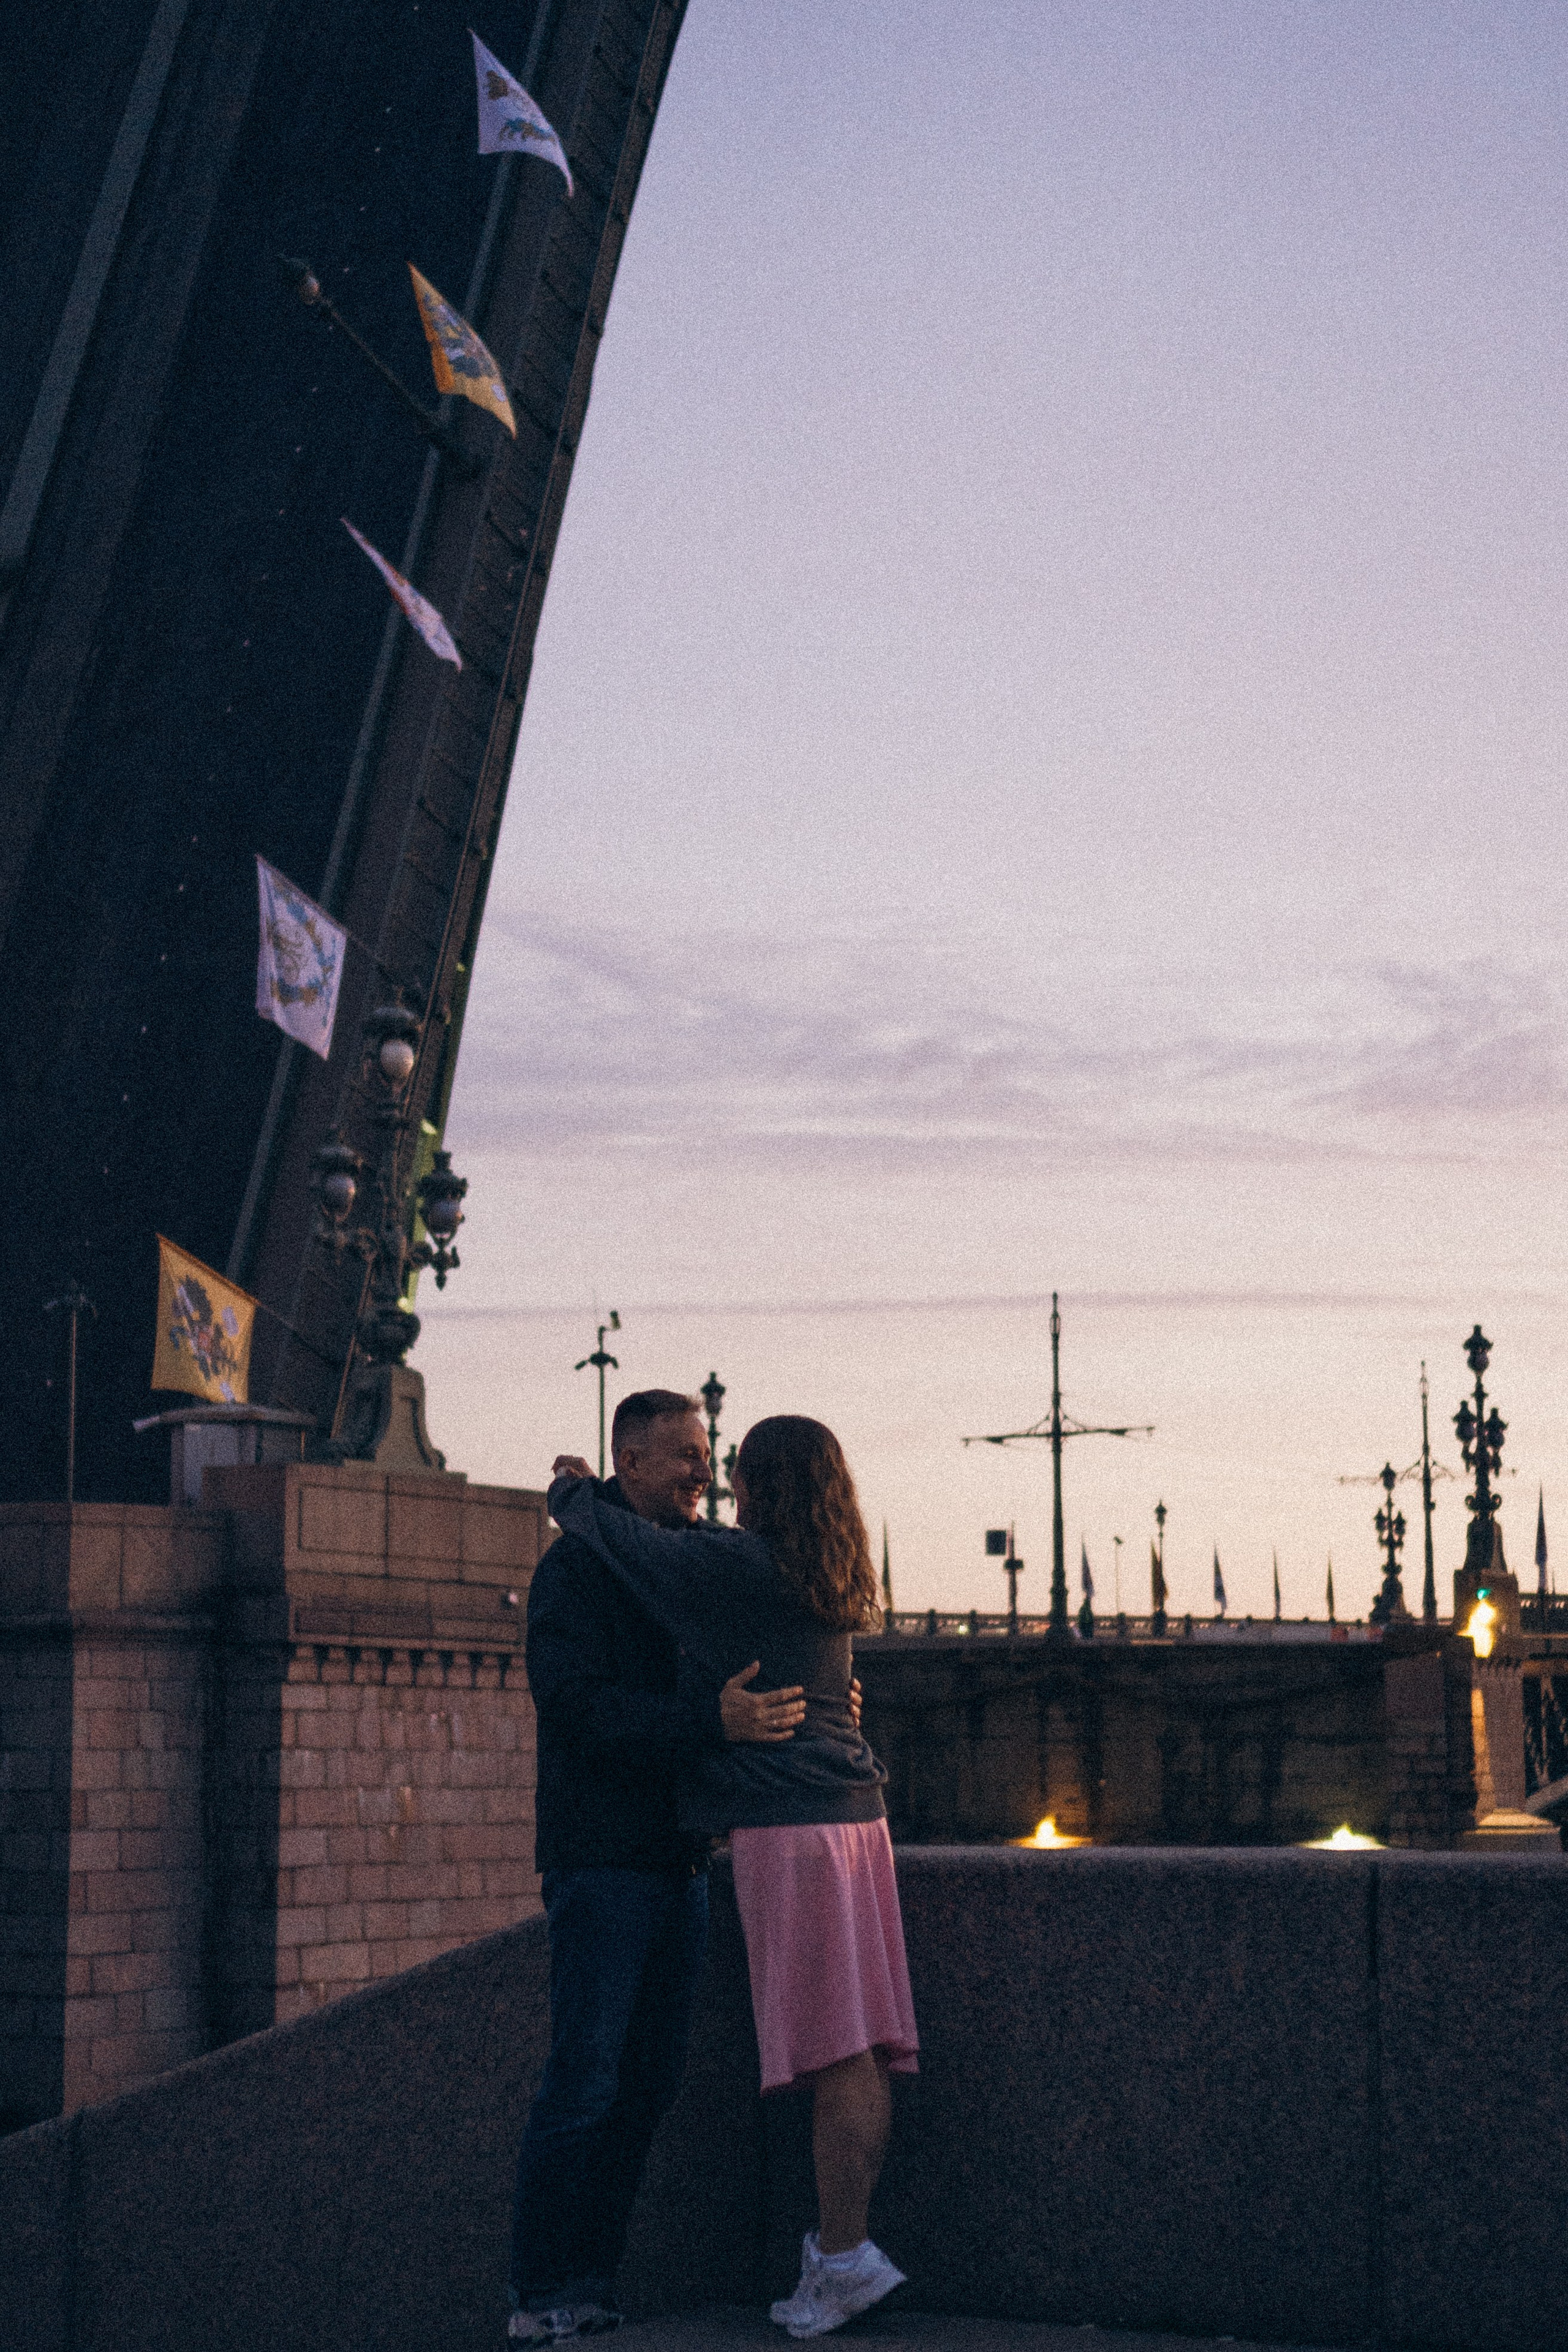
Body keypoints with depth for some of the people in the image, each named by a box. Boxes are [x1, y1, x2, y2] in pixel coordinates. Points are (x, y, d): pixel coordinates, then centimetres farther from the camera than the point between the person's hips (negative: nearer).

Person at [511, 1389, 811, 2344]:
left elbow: (728, 1687, 21)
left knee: (649, 2085, 8)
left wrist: (817, 1702, 1)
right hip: (603, 1860, -8)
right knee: (585, 2083, -7)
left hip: (683, 1861, 8)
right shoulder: (577, 1567, -8)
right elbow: (581, 1708, -20)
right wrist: (714, 1720, -29)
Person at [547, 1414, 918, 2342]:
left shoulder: (737, 1562, -7)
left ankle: (844, 2252, -7)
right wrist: (600, 1493, 31)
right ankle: (840, 2247, 10)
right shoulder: (832, 1584, 17)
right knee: (859, 2048, 5)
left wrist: (573, 1493, 18)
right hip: (855, 1813, 8)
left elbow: (627, 1540, -3)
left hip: (786, 1824, -8)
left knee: (834, 2052, -8)